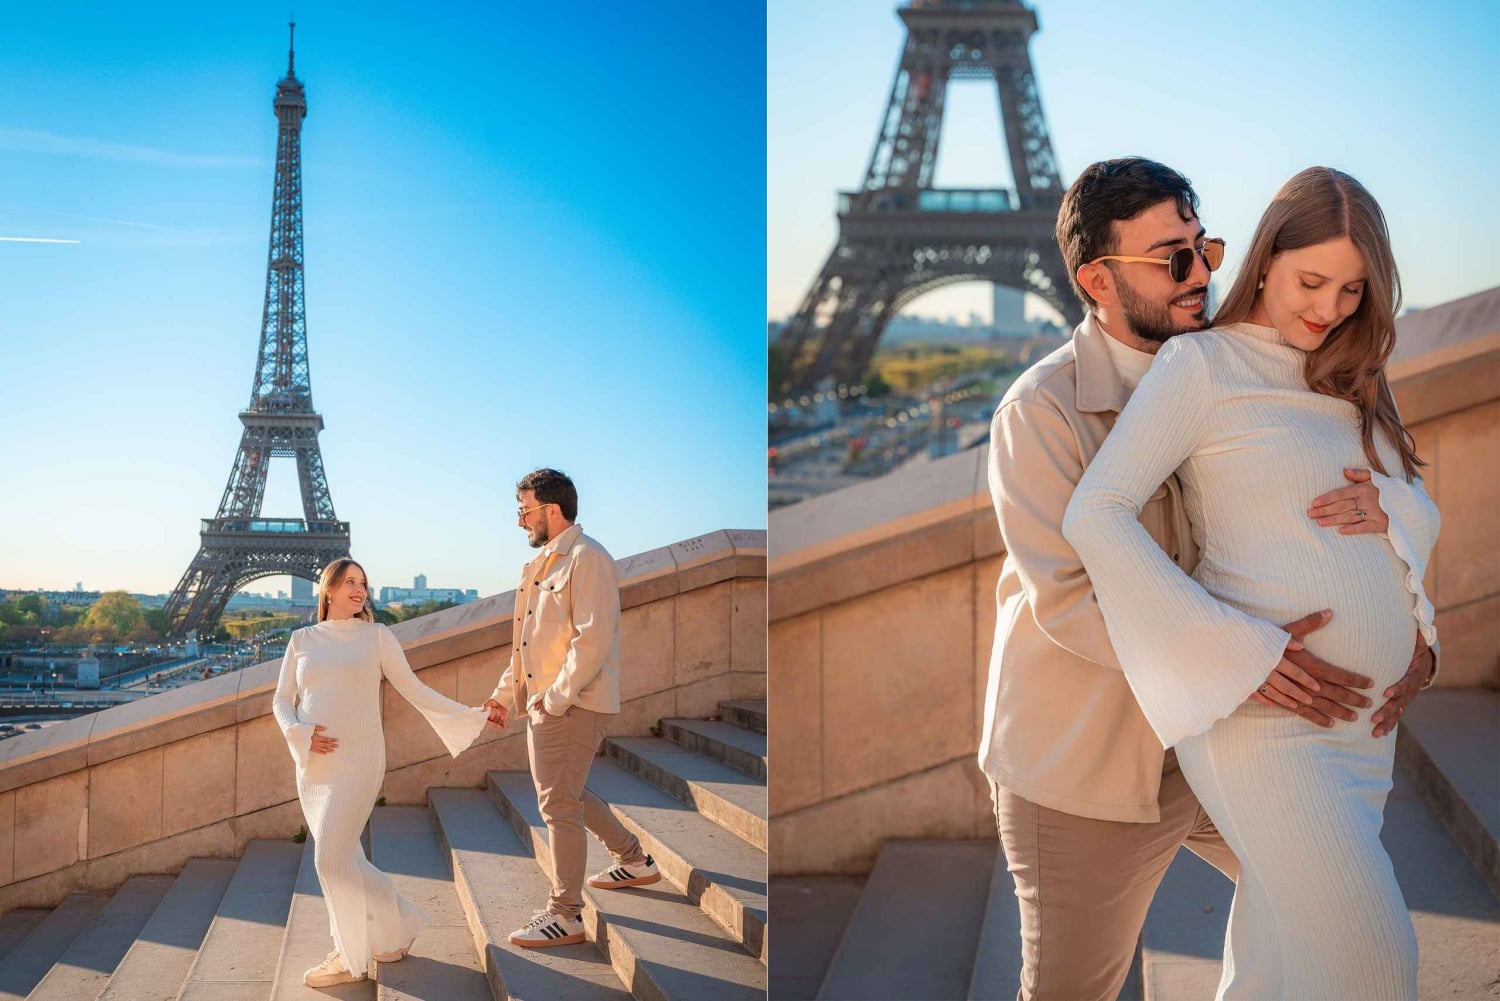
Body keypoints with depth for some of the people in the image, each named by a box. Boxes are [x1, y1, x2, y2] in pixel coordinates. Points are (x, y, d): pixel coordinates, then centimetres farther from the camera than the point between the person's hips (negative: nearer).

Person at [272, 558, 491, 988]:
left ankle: (350, 958, 3)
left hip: (358, 760, -4)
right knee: (344, 860, 8)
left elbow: (413, 690, 3)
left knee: (332, 858, -12)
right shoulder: (302, 639, 10)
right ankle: (398, 926, 29)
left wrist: (470, 717, -3)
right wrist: (299, 732, -10)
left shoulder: (377, 636, 2)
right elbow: (282, 699, 11)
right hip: (314, 766, 4)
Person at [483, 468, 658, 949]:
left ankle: (565, 915, 2)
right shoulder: (542, 563, 17)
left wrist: (556, 697, -22)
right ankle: (635, 861, 36)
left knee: (559, 804, -7)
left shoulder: (587, 559, -14)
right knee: (565, 796, 19)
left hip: (573, 704, -10)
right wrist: (506, 693, 14)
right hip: (544, 704, 10)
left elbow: (594, 638, -22)